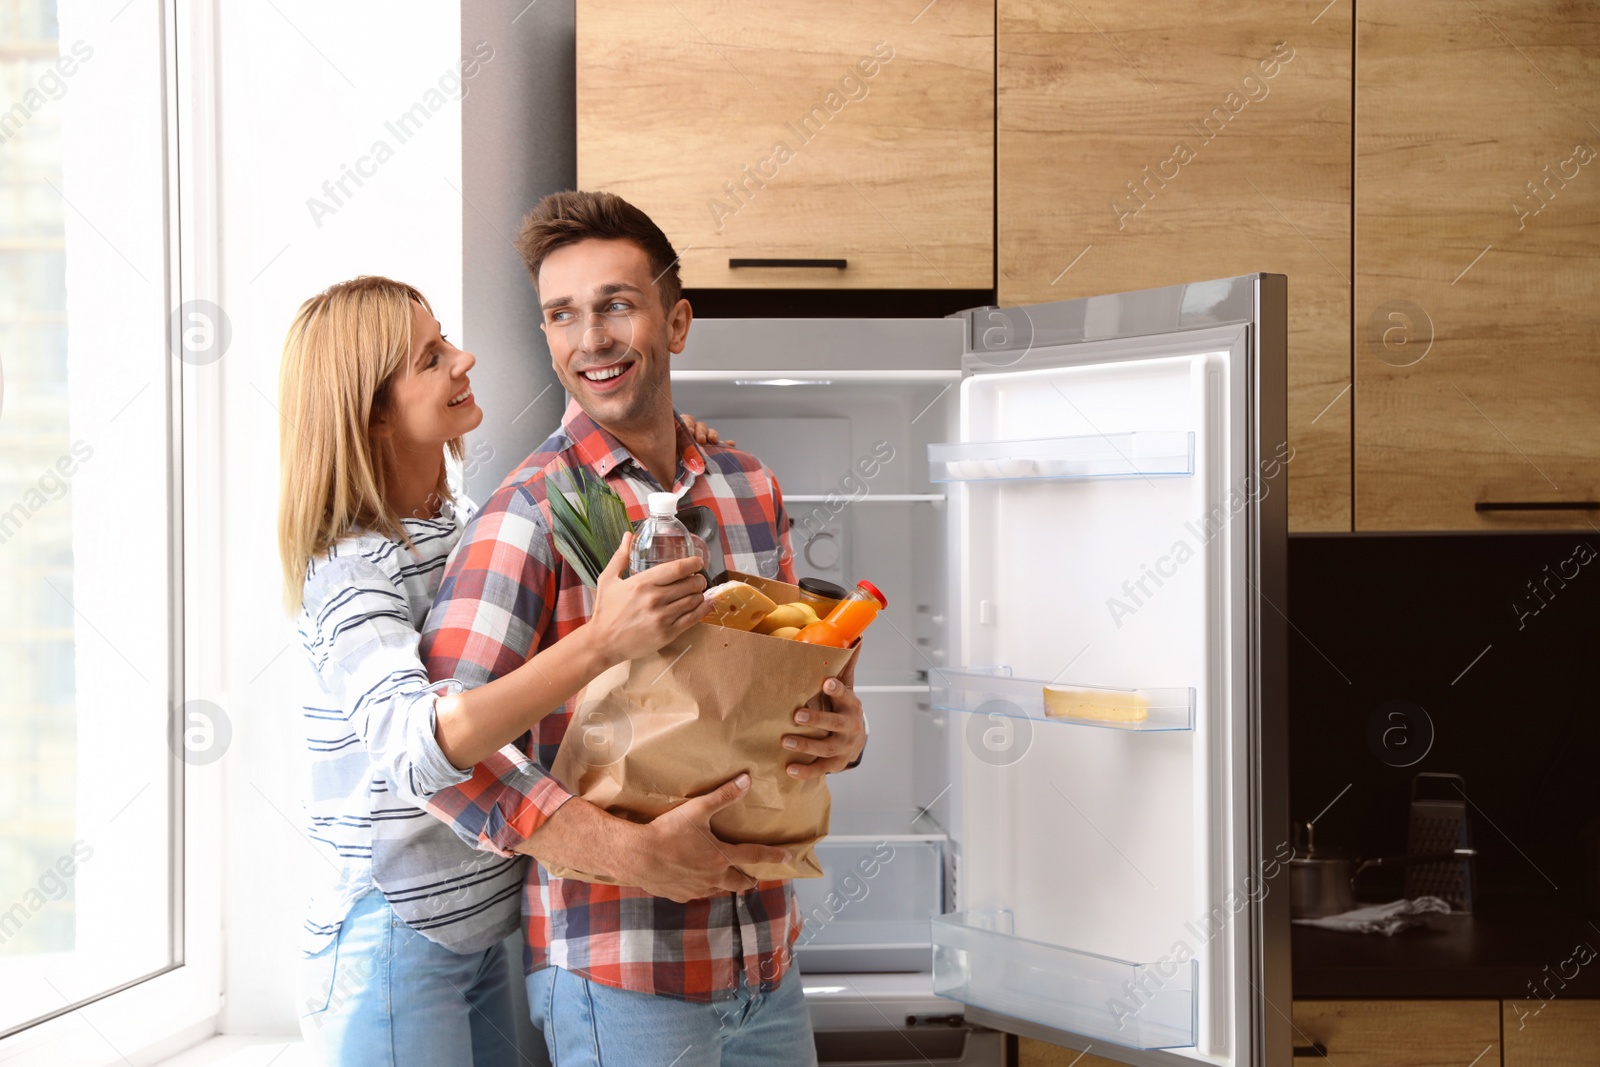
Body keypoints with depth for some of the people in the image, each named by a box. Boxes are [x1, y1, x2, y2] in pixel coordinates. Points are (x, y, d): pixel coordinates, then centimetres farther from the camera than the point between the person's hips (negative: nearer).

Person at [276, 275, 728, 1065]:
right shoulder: (351, 564, -19)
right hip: (393, 937, -8)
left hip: (486, 920, 8)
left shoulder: (463, 522, 6)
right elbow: (416, 748, -35)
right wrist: (599, 643, -44)